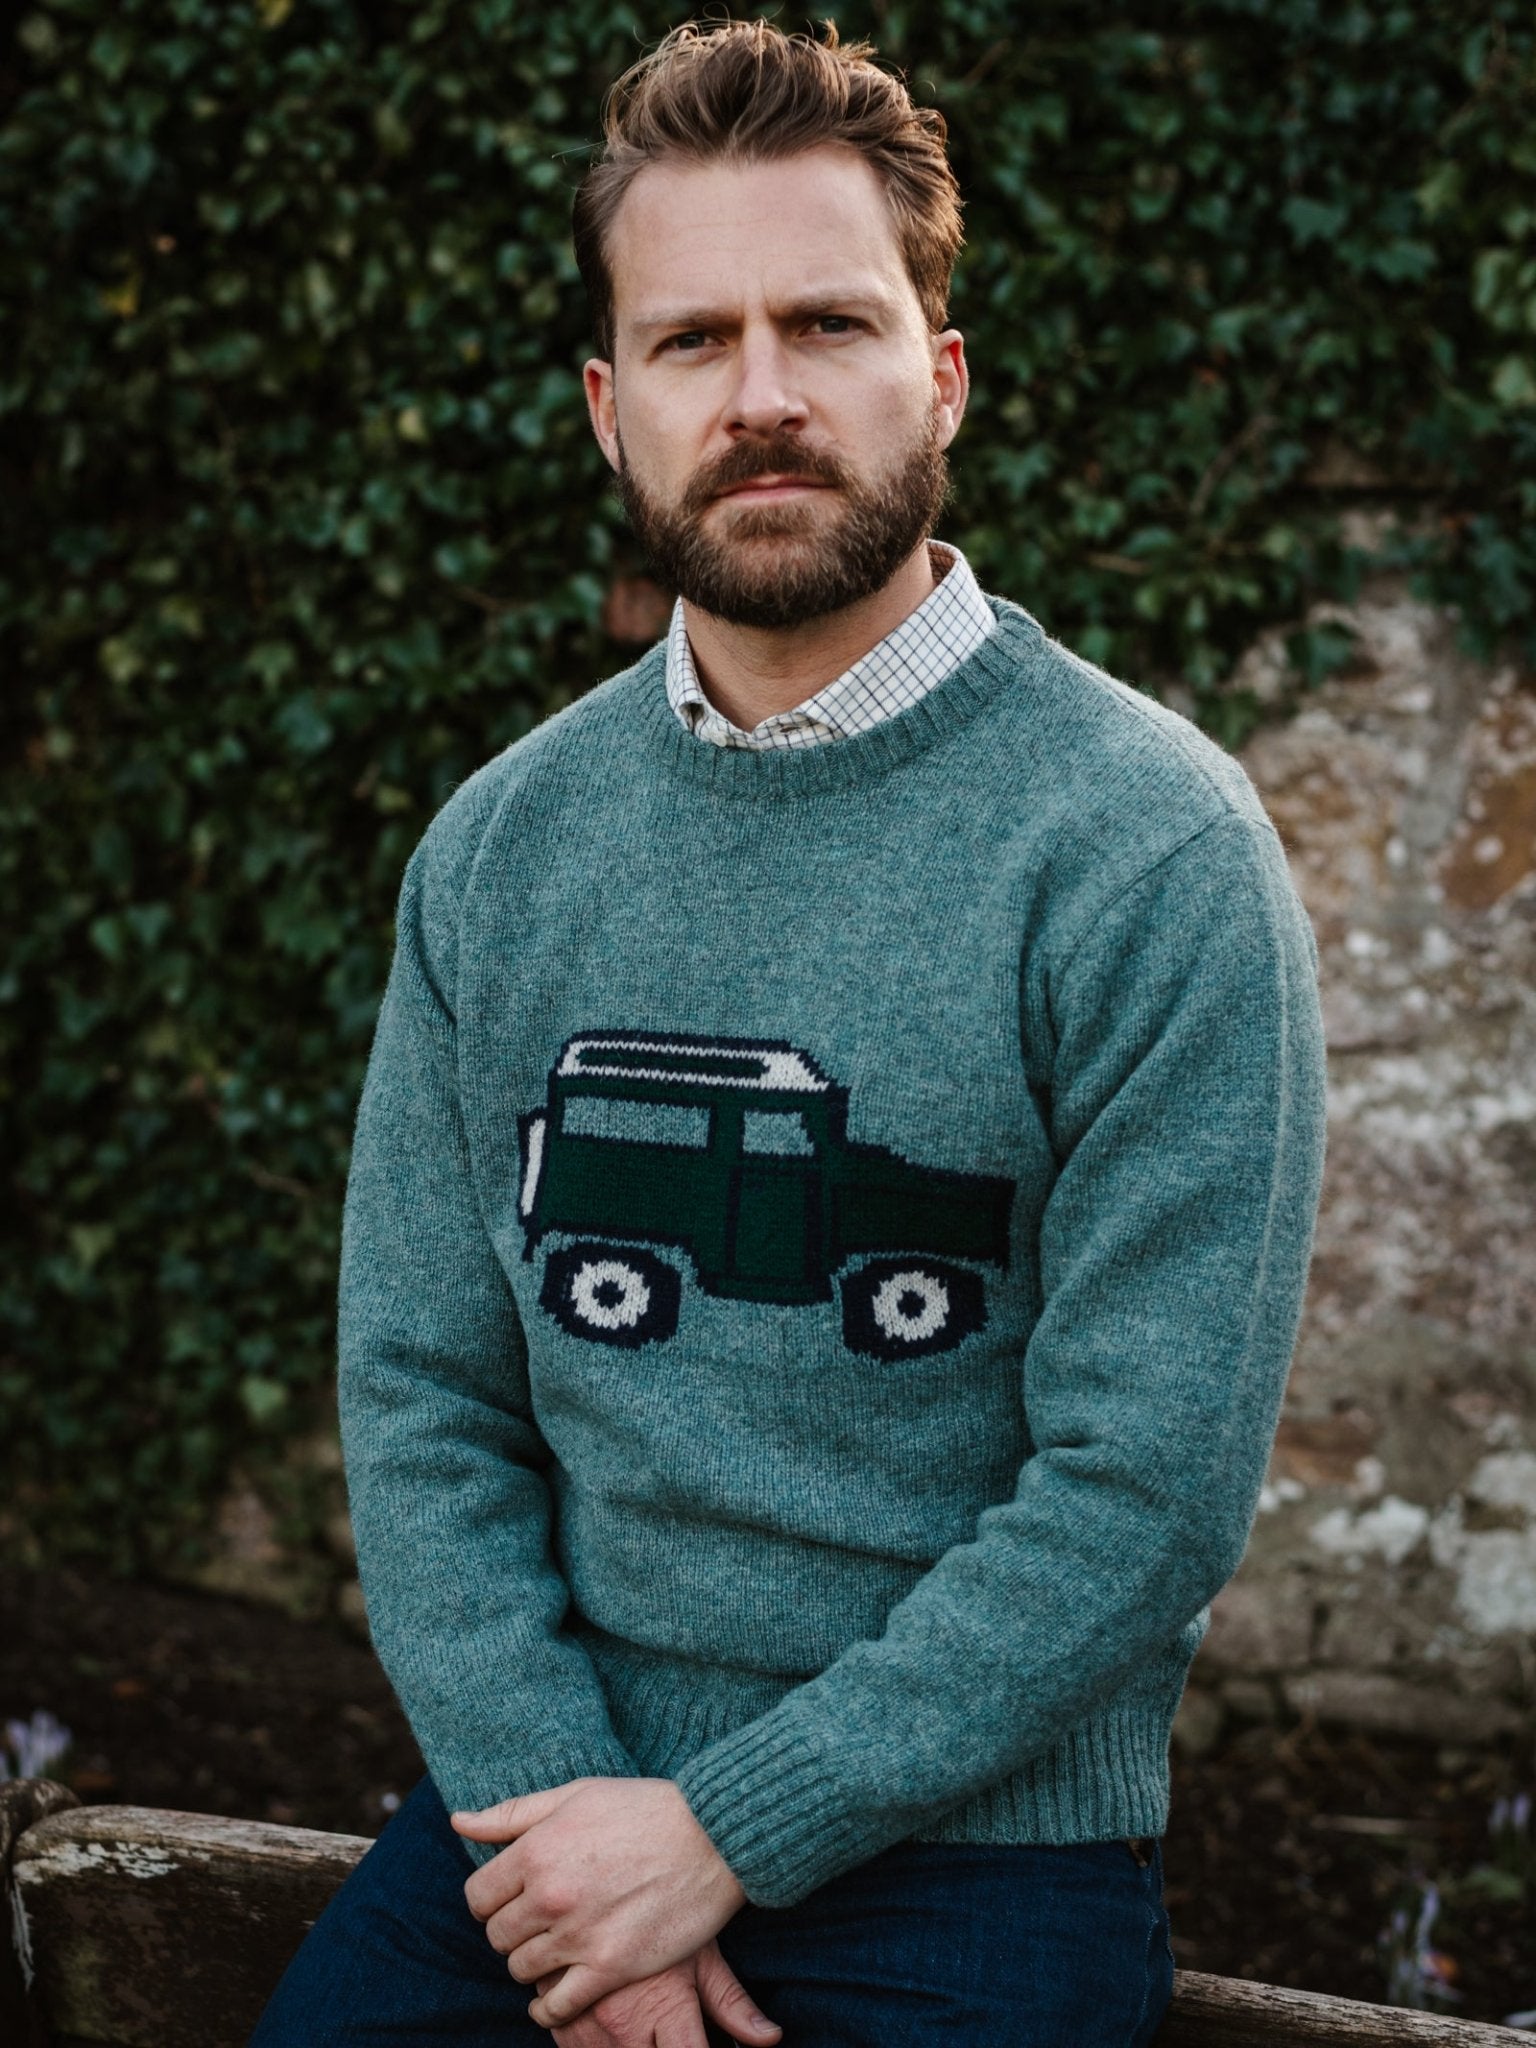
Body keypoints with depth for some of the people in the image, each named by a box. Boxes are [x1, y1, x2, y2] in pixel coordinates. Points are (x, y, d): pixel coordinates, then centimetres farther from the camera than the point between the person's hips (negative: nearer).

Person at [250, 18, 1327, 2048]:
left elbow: (1152, 1485, -14)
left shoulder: (1155, 853, -12)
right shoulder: (496, 849, 3)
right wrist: (556, 1806, -10)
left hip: (980, 1840, -3)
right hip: (542, 1794, 4)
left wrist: (724, 1831, -14)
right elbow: (420, 1389, 3)